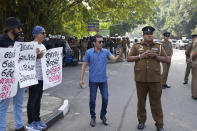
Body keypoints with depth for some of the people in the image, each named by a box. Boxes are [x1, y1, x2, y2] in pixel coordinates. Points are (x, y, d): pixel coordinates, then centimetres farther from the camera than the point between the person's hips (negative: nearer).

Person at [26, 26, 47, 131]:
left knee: (38, 99, 15)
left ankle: (37, 120, 26)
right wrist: (37, 55, -28)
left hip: (42, 76, 8)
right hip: (35, 77, -8)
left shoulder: (42, 46, 15)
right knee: (32, 100, 0)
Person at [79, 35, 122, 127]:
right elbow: (84, 66, -2)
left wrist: (119, 55, -34)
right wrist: (81, 79, -6)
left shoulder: (105, 52, 1)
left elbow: (114, 59, -11)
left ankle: (103, 116, 25)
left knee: (105, 99, 4)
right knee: (92, 99, 5)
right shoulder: (89, 52, -4)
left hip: (103, 80, 2)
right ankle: (93, 117, 23)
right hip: (93, 80, -2)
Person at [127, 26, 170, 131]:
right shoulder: (136, 46, 7)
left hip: (155, 79, 0)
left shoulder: (158, 46, 9)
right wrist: (140, 56, -10)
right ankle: (141, 121, 27)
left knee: (156, 102, 5)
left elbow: (167, 60, 6)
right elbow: (128, 58, 3)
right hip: (140, 79, 1)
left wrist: (155, 56, -8)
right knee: (141, 101, 12)